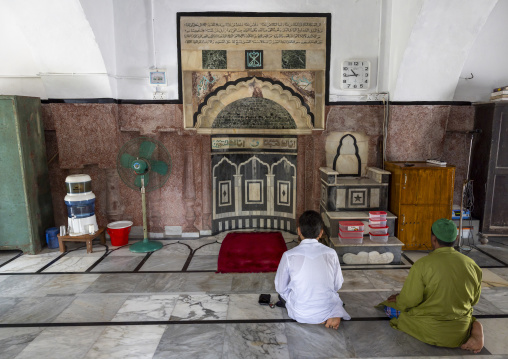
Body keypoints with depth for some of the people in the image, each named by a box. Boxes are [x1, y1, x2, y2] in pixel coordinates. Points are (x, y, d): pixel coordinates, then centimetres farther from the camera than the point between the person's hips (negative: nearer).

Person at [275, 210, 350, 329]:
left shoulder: (289, 256, -17)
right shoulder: (331, 253, -11)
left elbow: (280, 288, -5)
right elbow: (337, 285, 1)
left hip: (300, 315, -2)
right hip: (327, 310, 2)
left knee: (282, 292, 26)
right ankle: (334, 315, 11)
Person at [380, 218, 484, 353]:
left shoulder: (422, 265, -21)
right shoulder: (471, 264, -5)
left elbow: (408, 302, -19)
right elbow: (474, 299, 8)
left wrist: (399, 299, 4)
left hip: (430, 330, -5)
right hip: (460, 328, 5)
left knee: (390, 307, 14)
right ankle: (471, 328, 4)